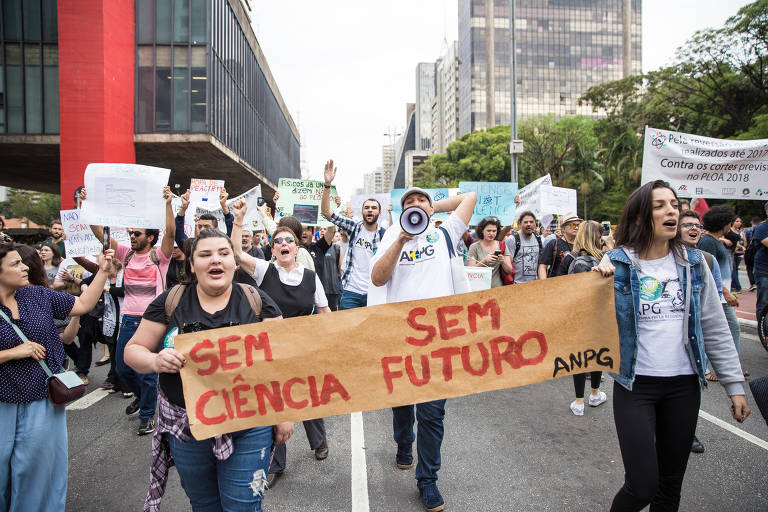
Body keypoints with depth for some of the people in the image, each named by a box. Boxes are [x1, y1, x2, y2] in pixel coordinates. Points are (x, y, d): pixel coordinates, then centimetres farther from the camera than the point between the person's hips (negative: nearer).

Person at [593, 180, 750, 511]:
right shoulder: (618, 263, -7)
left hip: (684, 384, 4)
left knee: (671, 484, 14)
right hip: (635, 384, -3)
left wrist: (735, 385, 4)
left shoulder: (693, 263, 3)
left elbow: (715, 329, 6)